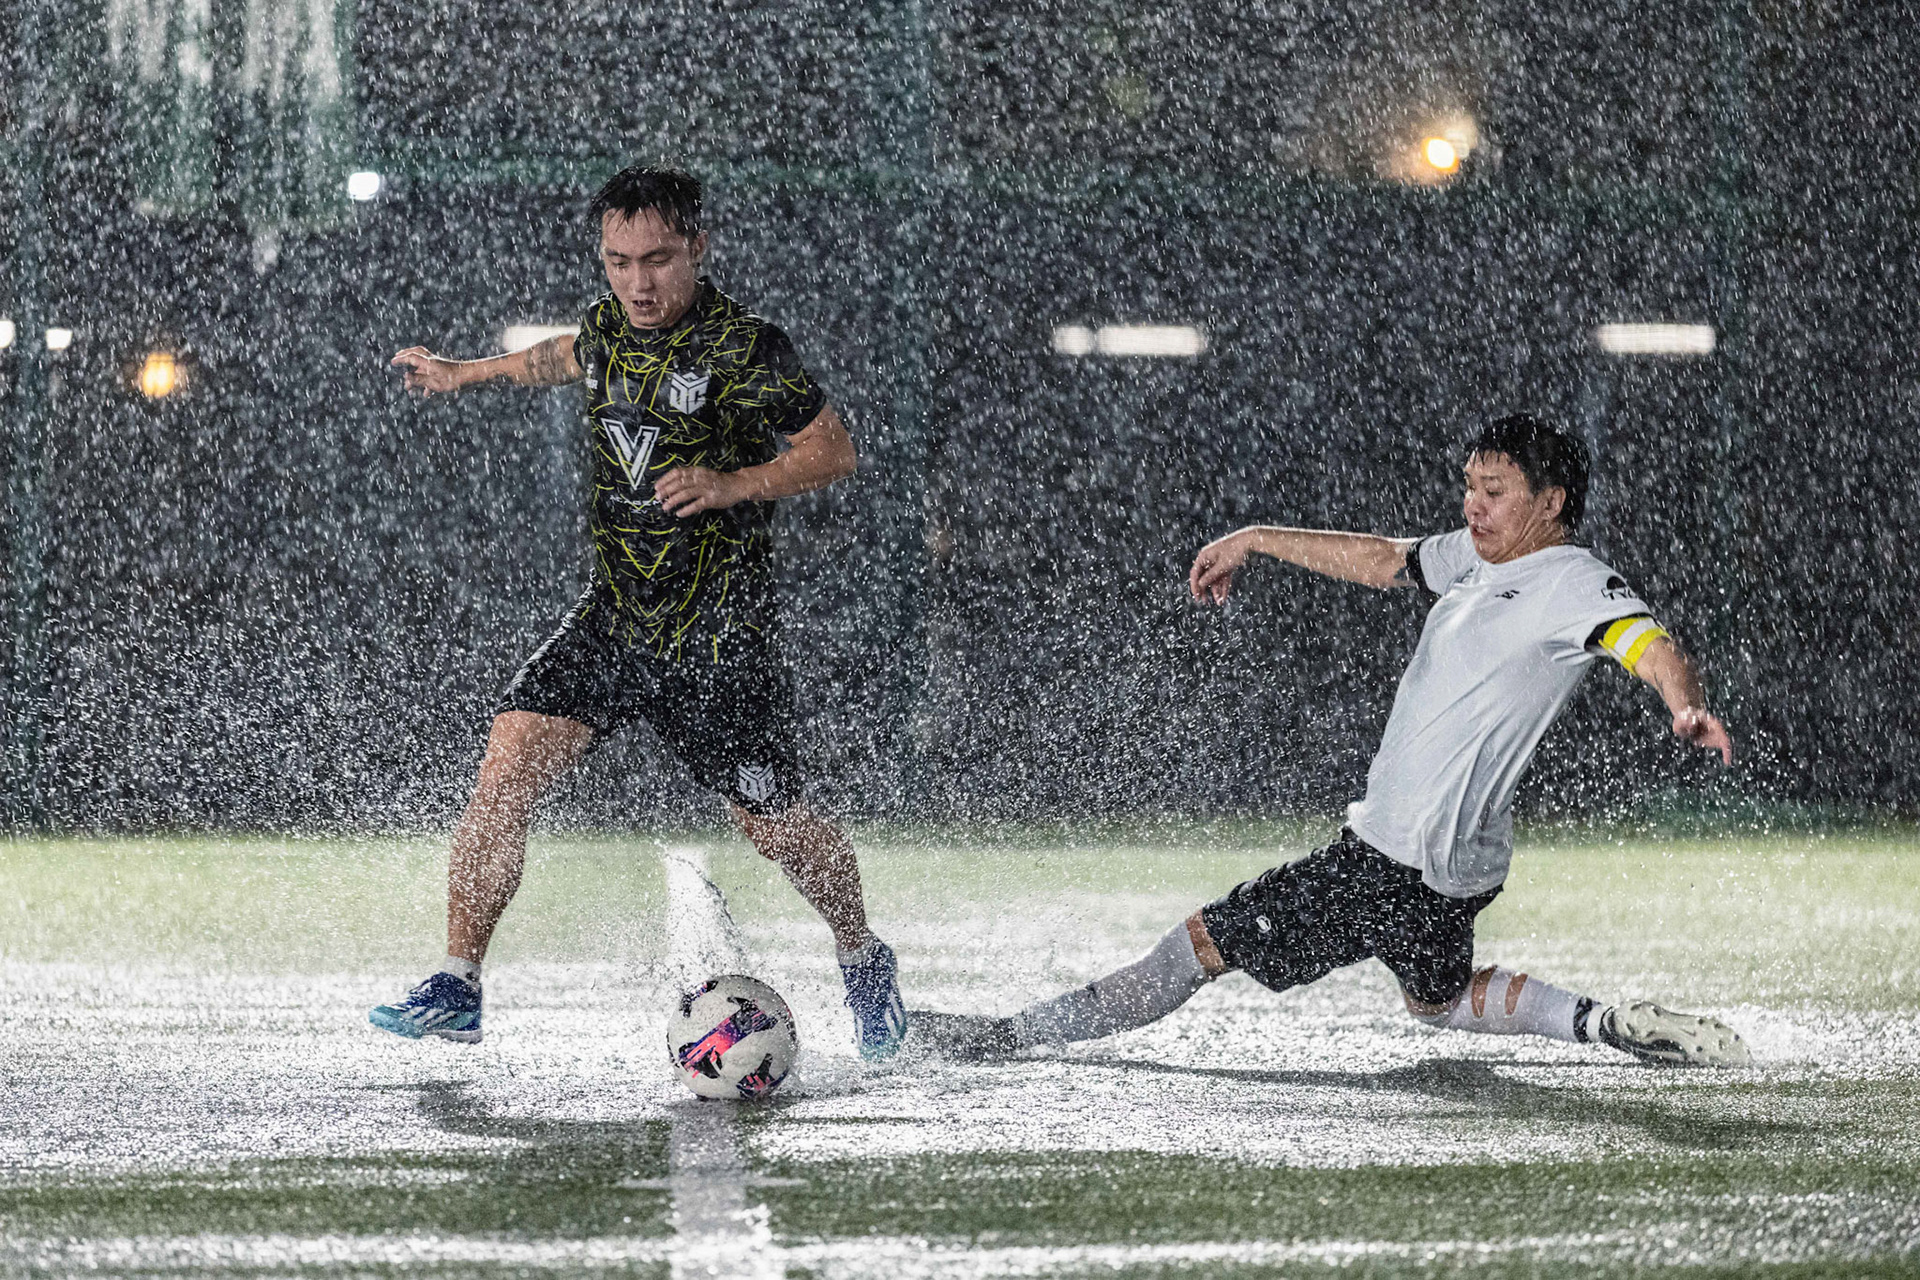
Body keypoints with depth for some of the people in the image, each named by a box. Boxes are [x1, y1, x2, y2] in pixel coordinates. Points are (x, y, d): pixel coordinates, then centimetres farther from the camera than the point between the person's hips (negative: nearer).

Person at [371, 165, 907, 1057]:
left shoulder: (743, 349, -14)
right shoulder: (609, 325, 4)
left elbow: (835, 451, -9)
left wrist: (731, 486, -22)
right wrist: (469, 374, 37)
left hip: (721, 630, -5)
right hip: (615, 614, 5)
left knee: (770, 822, 3)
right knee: (510, 759, -13)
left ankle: (862, 960, 33)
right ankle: (457, 989, -9)